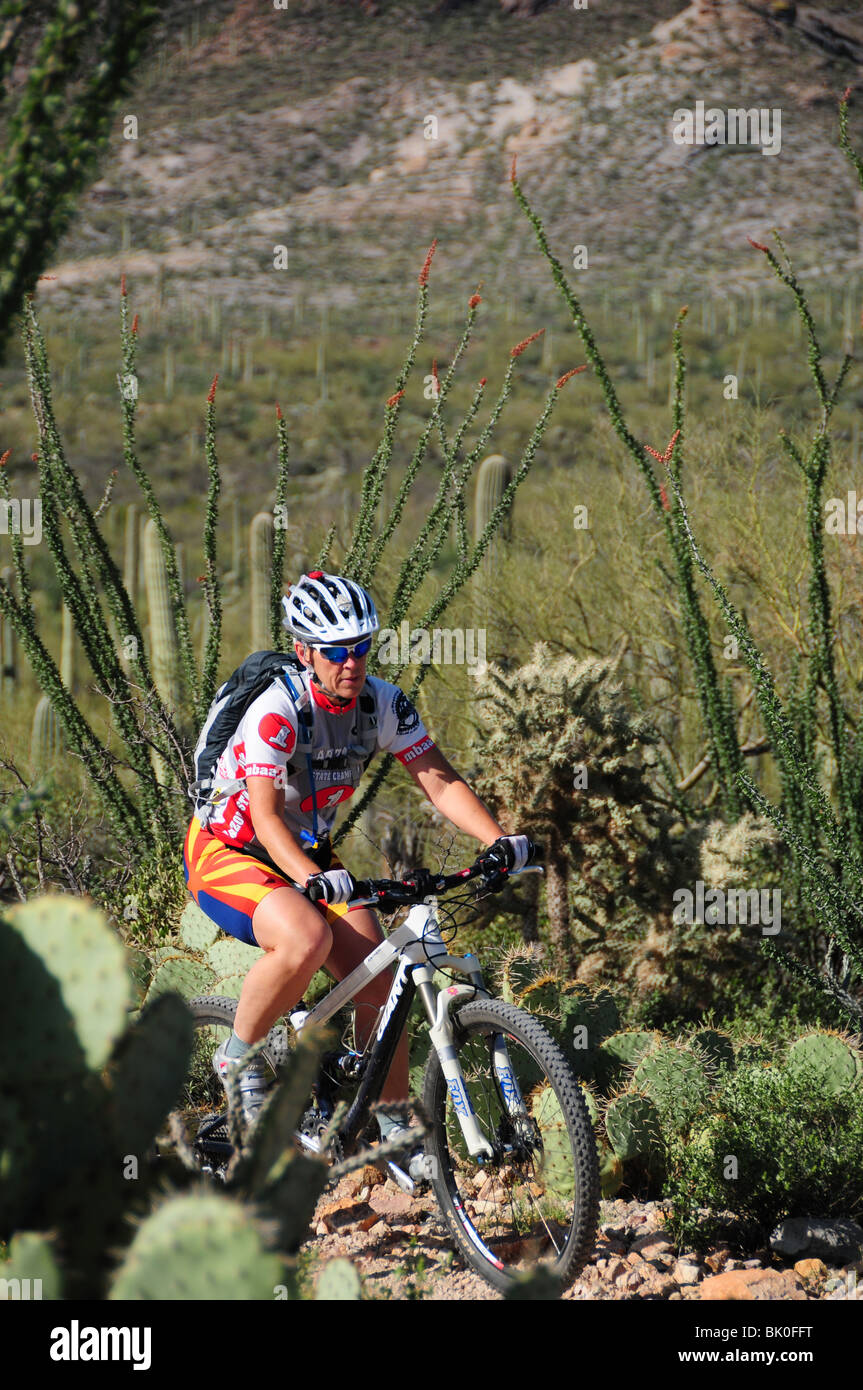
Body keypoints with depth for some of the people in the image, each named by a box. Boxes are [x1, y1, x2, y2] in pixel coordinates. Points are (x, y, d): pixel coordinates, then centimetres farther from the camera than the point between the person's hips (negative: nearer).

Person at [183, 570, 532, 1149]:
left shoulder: (383, 703, -11)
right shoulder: (277, 711, -28)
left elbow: (439, 779, -12)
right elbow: (265, 816, -36)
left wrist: (498, 840, -28)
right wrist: (311, 880, -52)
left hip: (310, 855, 6)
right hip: (227, 853, -6)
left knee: (381, 979, -11)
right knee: (307, 940, -35)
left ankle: (394, 1128, 3)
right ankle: (240, 1055, -12)